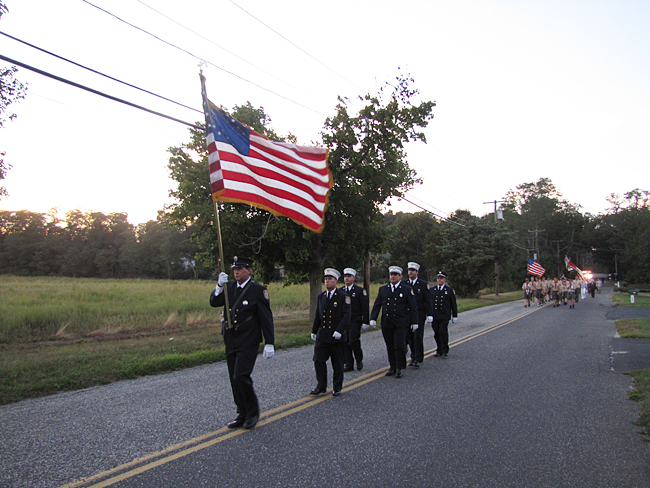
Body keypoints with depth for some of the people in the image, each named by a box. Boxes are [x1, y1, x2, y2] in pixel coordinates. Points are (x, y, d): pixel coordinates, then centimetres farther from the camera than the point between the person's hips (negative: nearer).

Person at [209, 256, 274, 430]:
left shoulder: (258, 290, -6)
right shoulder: (229, 287, 10)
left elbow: (266, 318, -7)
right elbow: (214, 302, 0)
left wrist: (269, 343, -10)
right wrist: (220, 286, -16)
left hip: (248, 342, -6)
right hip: (230, 342, 6)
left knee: (241, 377, -14)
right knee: (235, 380, 10)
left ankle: (253, 412, 6)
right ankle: (243, 415, 24)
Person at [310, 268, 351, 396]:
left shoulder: (343, 297, -5)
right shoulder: (321, 296, 11)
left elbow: (346, 316, -11)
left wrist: (339, 330, -20)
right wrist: (314, 331, 17)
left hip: (336, 337, -4)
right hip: (322, 336, 4)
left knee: (337, 364, 6)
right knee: (318, 360, 1)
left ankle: (337, 387, 20)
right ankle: (321, 386, 15)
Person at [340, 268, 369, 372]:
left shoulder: (360, 290, -2)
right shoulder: (341, 291, 12)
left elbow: (365, 308, -4)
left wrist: (365, 322, -9)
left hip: (355, 321, -5)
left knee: (353, 341, -12)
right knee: (345, 343, 4)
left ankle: (359, 360, 12)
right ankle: (348, 364, 13)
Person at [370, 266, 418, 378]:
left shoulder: (407, 290, 2)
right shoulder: (383, 289, 11)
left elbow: (413, 307, 3)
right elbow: (377, 305, 9)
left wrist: (414, 322, 0)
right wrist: (373, 318, -2)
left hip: (400, 324, -3)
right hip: (386, 323, 4)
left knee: (399, 345, -8)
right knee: (390, 346, 8)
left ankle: (399, 368, 5)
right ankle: (392, 367, 19)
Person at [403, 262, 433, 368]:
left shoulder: (423, 284, 1)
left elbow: (428, 301, 0)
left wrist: (429, 315, -8)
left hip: (419, 315, -3)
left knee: (418, 337, -6)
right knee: (409, 337, 7)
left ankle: (418, 359, 0)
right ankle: (413, 356, 21)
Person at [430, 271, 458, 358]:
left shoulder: (450, 290, 6)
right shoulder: (432, 290, 11)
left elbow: (453, 304, 8)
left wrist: (454, 316, 5)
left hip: (445, 316, -3)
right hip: (434, 316, 3)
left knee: (443, 332, -12)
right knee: (436, 334, 5)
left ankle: (445, 351, -2)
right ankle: (439, 350, 18)